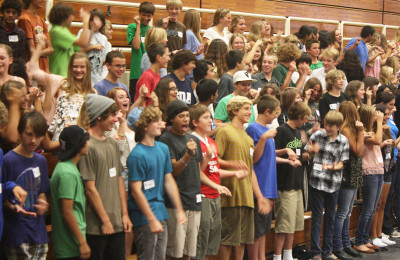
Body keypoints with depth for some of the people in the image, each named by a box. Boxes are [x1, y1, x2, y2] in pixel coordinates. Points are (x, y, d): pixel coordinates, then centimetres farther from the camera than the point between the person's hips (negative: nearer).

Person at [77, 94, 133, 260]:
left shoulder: (112, 144, 11)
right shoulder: (88, 146, -13)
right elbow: (90, 189, -14)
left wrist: (124, 214, 10)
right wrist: (105, 221, -11)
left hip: (117, 224, 7)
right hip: (96, 227, -7)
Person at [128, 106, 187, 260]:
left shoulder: (163, 149, 9)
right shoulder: (137, 155, -15)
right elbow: (136, 191, -17)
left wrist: (179, 210, 13)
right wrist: (152, 220, -18)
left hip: (161, 213, 8)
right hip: (144, 218, -8)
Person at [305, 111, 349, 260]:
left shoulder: (343, 141, 3)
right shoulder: (318, 135, 0)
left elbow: (341, 163, 1)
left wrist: (332, 167, -20)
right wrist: (311, 151, -17)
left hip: (333, 183, 2)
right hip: (317, 181, -2)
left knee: (330, 218, 11)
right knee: (317, 217, 0)